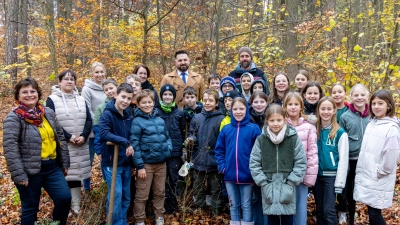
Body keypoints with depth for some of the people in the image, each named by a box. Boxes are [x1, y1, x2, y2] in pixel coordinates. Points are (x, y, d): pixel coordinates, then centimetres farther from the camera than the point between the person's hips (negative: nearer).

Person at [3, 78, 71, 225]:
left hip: (53, 167, 5)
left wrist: (65, 163, 12)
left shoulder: (48, 113, 8)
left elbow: (60, 138, 13)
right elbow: (10, 148, -15)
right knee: (30, 207, 8)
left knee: (65, 198, 2)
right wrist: (18, 174, -18)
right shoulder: (13, 118, -9)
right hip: (30, 171, -5)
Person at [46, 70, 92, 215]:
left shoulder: (81, 100, 13)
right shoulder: (52, 99, -2)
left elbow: (88, 120, 8)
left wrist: (84, 136, -9)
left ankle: (76, 206, 21)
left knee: (76, 174, 10)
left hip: (80, 146, 4)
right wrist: (68, 137, -16)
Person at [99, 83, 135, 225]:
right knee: (116, 196, -6)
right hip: (112, 163, -6)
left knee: (126, 197, 13)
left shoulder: (128, 117, 9)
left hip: (126, 163, 7)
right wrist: (125, 142, -28)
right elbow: (104, 134, -28)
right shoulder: (107, 114, -12)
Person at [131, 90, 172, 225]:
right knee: (142, 195, 5)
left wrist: (168, 149, -1)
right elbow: (134, 145, -13)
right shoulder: (137, 121, -10)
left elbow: (167, 137, 18)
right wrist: (140, 166, -15)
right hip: (146, 164, -5)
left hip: (161, 163, 5)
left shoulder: (160, 120, 7)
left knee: (160, 193, 17)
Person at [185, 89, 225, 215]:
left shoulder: (221, 119, -6)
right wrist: (190, 140, -12)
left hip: (214, 161, -3)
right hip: (198, 161, 4)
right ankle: (199, 210, 30)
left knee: (215, 189, 11)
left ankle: (216, 212, 23)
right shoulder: (197, 118, 5)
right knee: (198, 189, 15)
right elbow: (192, 134, 11)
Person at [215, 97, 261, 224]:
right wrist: (222, 166, -1)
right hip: (230, 175, 3)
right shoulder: (226, 129, 3)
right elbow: (219, 150, 9)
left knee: (247, 206, 10)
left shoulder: (253, 129, -6)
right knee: (233, 205, 17)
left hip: (247, 175, -3)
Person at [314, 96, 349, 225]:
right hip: (317, 175, 4)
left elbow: (343, 159, -8)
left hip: (331, 176, -4)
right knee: (319, 210, 12)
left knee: (328, 210, -4)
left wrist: (339, 182, -11)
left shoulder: (340, 132, -7)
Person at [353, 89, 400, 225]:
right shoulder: (371, 124, 9)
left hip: (379, 182, -7)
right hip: (366, 178, 7)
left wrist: (377, 173, -11)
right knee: (371, 214, 13)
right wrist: (361, 172, 10)